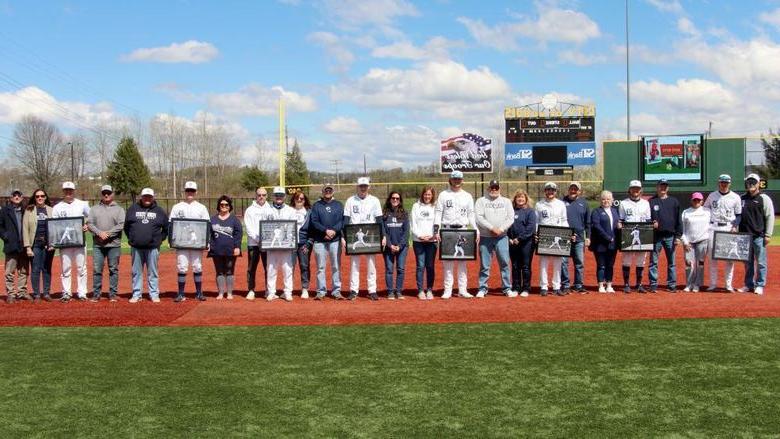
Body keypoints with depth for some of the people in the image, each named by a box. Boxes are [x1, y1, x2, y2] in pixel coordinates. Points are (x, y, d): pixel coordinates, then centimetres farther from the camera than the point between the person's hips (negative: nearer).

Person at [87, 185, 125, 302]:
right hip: (98, 244, 2)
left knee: (113, 269, 2)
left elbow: (121, 225, -6)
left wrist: (108, 233, -16)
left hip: (114, 244, -1)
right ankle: (96, 294, 8)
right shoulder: (94, 209, 12)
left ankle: (113, 294, 8)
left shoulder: (118, 209, 6)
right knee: (97, 270, 2)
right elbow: (89, 224, 2)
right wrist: (99, 233, -14)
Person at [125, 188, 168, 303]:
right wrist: (131, 238, 9)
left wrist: (160, 239, 6)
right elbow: (126, 226, 15)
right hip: (136, 247, 1)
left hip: (153, 247, -1)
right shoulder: (133, 209, 8)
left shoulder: (159, 211, 7)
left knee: (153, 272, 3)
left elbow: (166, 228, 13)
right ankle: (136, 294, 13)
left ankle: (154, 294, 8)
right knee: (136, 272, 6)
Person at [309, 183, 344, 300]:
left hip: (335, 240, 0)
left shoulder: (339, 205, 11)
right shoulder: (316, 205, 9)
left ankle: (337, 291, 6)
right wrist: (326, 230, -15)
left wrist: (334, 231, -16)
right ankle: (321, 291, 6)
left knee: (336, 267, 2)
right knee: (320, 267, 2)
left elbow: (342, 221, 0)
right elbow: (314, 222, -2)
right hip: (320, 241, 0)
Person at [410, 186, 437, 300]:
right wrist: (420, 235, -9)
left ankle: (429, 290, 11)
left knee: (430, 266, 2)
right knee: (420, 266, -1)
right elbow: (413, 223, 4)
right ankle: (420, 291, 4)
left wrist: (434, 235, -14)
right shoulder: (416, 206, 8)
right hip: (418, 240, 0)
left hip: (432, 241, 0)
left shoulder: (435, 207, 5)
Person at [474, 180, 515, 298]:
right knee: (484, 265, 1)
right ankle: (482, 289, 8)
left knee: (505, 263, -2)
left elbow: (510, 218, 3)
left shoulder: (506, 201, 12)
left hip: (501, 237, 1)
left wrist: (500, 229, -11)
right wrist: (492, 228, -15)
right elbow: (479, 217, -7)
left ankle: (507, 288, 4)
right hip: (485, 238, -1)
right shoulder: (481, 201, 6)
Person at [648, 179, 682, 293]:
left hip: (670, 236, 1)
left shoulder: (674, 201, 10)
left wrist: (678, 236, 1)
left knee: (671, 262, 5)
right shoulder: (651, 201, 7)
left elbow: (678, 220, 7)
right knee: (653, 261, 0)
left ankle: (672, 284, 10)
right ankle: (653, 284, 4)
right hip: (656, 236, -1)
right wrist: (651, 224, -14)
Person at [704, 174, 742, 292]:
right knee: (712, 256, 2)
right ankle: (713, 284, 9)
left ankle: (729, 284, 4)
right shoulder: (712, 196, 8)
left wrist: (735, 226, -8)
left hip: (729, 228, -1)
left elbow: (738, 215, 7)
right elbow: (704, 210, 15)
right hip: (713, 228, 1)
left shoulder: (735, 197, 3)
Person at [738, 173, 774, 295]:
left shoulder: (764, 198, -1)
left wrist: (768, 235, -9)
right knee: (748, 262, 11)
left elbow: (770, 217, -4)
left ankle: (760, 285, 7)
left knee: (760, 262, -1)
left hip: (759, 236, -5)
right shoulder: (742, 198, 13)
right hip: (744, 235, 5)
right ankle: (749, 285, 19)